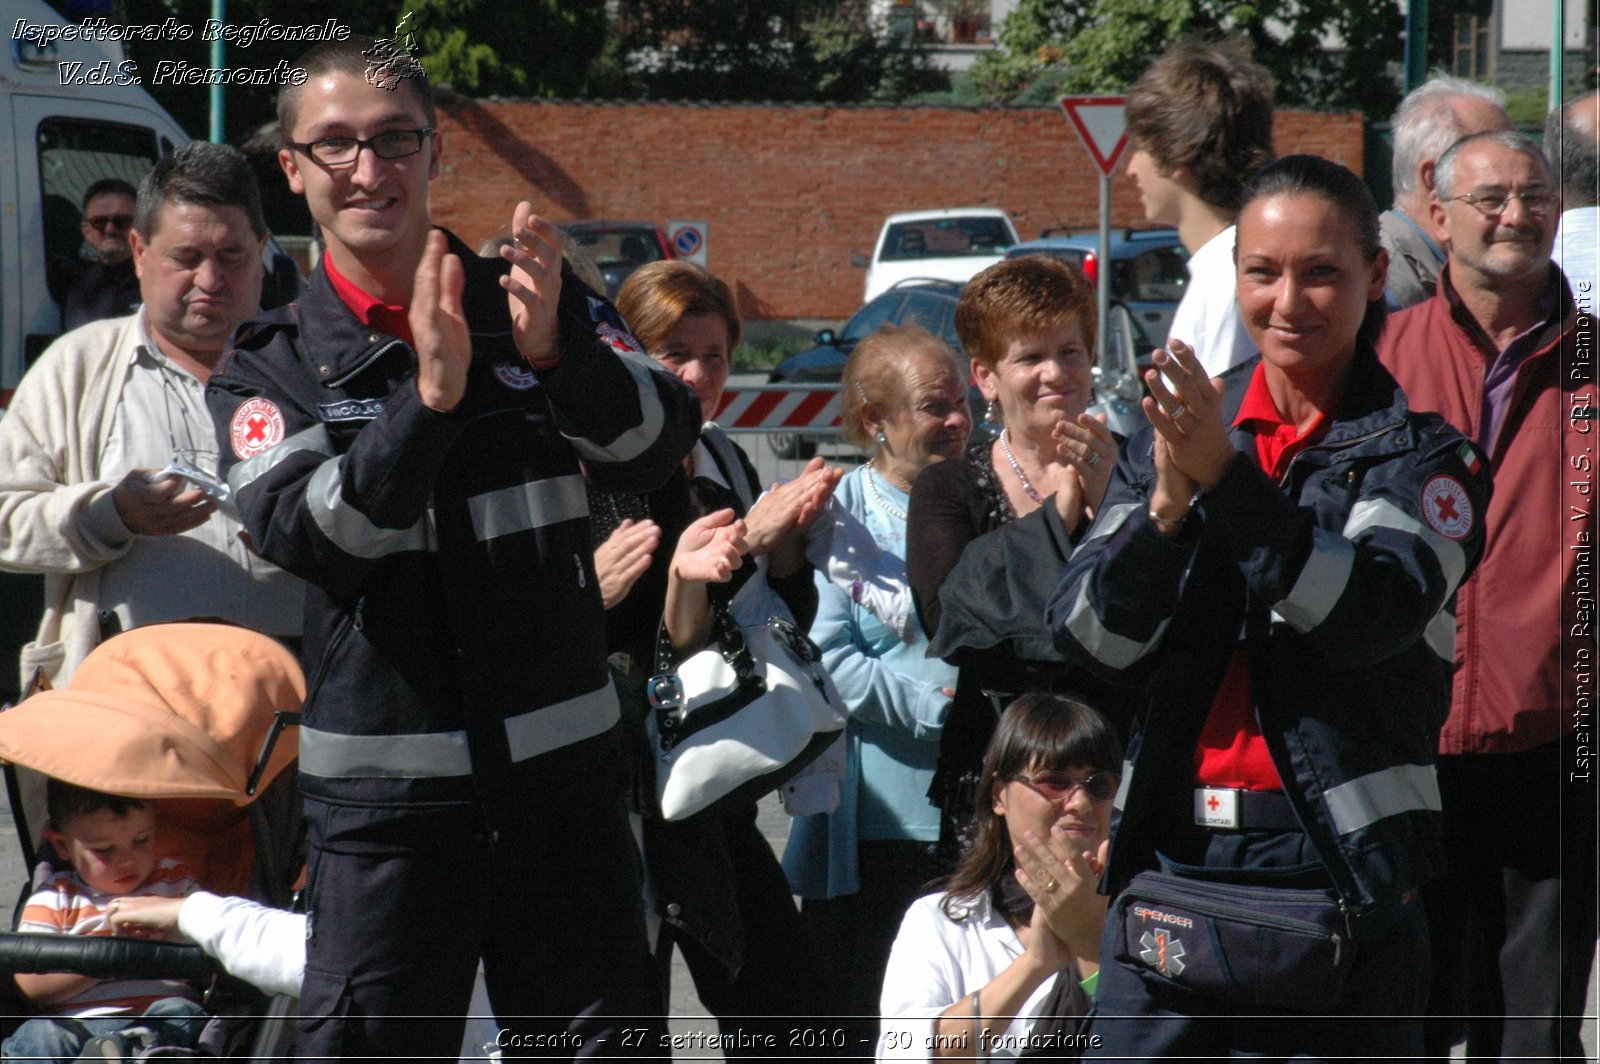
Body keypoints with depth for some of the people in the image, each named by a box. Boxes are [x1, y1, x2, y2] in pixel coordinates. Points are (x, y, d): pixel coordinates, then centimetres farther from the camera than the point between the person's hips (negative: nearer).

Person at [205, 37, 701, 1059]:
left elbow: (656, 452, -10)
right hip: (382, 789, -1)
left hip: (563, 768, 1)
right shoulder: (270, 368, 3)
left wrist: (556, 352, -29)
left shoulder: (542, 309, 6)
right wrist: (427, 397, -29)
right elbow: (305, 532, -14)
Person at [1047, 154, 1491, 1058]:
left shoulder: (1422, 456, 1)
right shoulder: (1176, 438, 13)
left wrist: (1228, 478, -25)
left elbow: (1368, 613, -18)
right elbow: (1091, 638, 3)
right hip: (1170, 866, 4)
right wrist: (1167, 508, -14)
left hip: (1339, 875, -4)